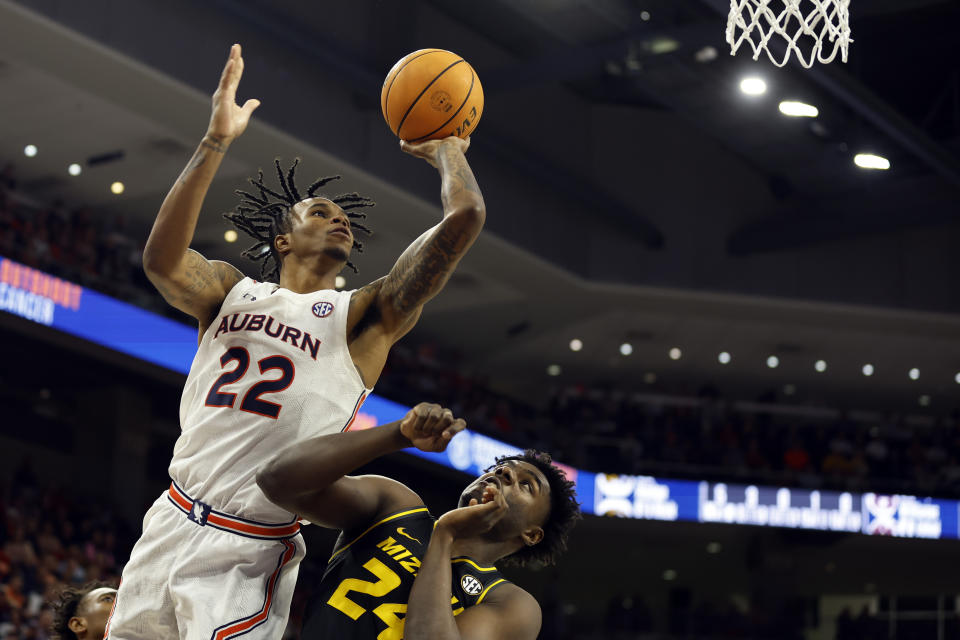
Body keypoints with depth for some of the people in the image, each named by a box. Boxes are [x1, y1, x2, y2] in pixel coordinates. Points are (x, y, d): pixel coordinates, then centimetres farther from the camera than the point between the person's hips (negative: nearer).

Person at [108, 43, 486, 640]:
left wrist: (446, 148, 10)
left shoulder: (363, 316, 3)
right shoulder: (232, 291, 10)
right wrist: (216, 141, -16)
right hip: (171, 524, 3)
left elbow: (465, 218, -8)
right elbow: (162, 258, -13)